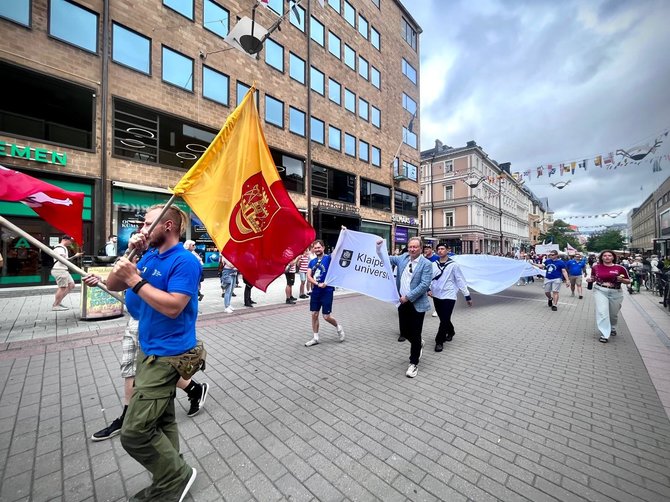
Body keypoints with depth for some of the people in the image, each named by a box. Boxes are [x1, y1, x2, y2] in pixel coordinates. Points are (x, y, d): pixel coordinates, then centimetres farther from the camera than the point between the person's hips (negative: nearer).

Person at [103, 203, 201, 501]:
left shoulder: (185, 261, -19)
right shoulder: (149, 256, 9)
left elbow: (173, 307, -26)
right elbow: (112, 285, 8)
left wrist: (135, 280, -21)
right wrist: (130, 254, -4)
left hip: (167, 355, -9)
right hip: (148, 350, 9)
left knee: (134, 432, -4)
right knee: (161, 421, 18)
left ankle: (177, 476, 19)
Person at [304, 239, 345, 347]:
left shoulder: (329, 258, -6)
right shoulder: (312, 261, 7)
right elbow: (308, 277, -1)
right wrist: (318, 284, -15)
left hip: (327, 291, -5)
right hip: (315, 291, 5)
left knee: (326, 316, -2)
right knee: (314, 314, 8)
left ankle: (338, 327, 28)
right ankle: (315, 338, 23)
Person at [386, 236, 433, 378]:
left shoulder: (426, 264, -10)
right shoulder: (403, 258, 5)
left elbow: (424, 285, -17)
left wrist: (408, 297, -19)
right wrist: (379, 247, -4)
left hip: (417, 304, -5)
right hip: (403, 302, 5)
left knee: (415, 334, 6)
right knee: (404, 332, 14)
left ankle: (414, 363, 24)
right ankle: (418, 345, 46)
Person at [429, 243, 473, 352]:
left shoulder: (453, 265, -7)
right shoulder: (433, 264, 4)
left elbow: (460, 280, -5)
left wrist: (467, 296, -3)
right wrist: (429, 289, -12)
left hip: (449, 296, -4)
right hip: (436, 296, 4)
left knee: (444, 319, -5)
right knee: (443, 318, 16)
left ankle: (439, 341, 8)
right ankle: (450, 332, 43)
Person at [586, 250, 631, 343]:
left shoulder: (620, 268, -3)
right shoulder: (596, 267, 0)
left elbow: (628, 281, 4)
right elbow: (593, 278, 14)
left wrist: (621, 280, -17)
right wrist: (590, 280, -8)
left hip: (616, 293, 1)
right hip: (600, 291, -1)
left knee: (613, 313, 17)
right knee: (602, 312, -11)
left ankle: (612, 328, 45)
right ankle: (604, 335, -7)